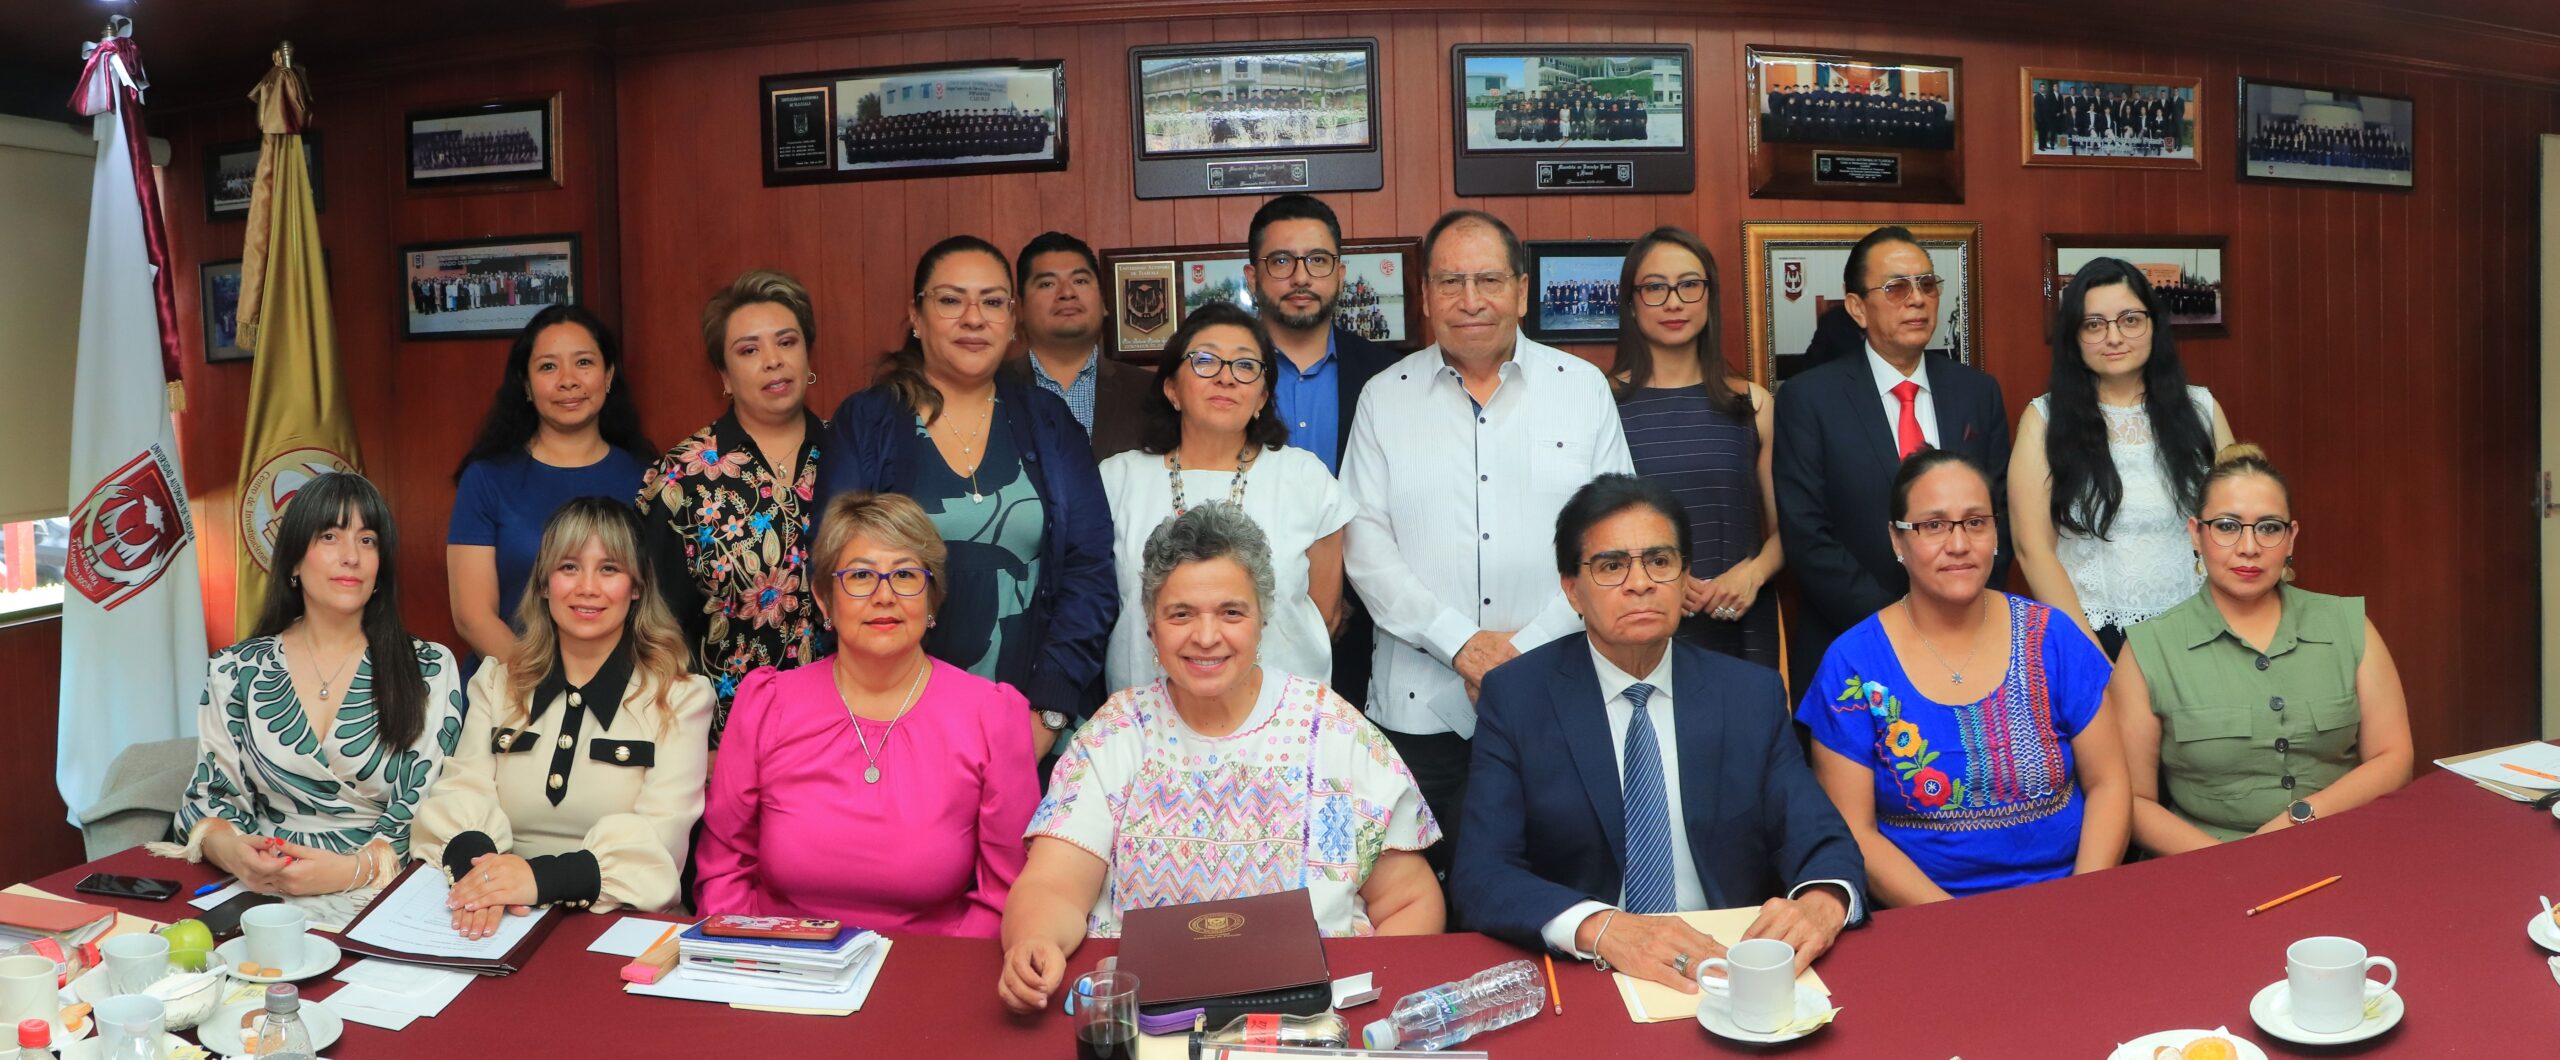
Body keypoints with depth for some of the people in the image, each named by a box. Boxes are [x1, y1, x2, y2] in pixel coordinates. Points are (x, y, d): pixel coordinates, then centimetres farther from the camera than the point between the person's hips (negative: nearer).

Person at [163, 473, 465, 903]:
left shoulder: (429, 669, 3)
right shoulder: (235, 670, 10)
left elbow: (429, 812, -2)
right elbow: (209, 795, 10)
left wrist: (352, 869, -20)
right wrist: (231, 849, -13)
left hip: (379, 897, -2)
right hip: (263, 894, 2)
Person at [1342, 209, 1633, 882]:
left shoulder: (1583, 387, 6)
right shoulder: (1384, 398, 6)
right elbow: (1365, 547, 0)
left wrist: (1529, 649, -9)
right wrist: (1460, 642, -11)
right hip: (1419, 705, 0)